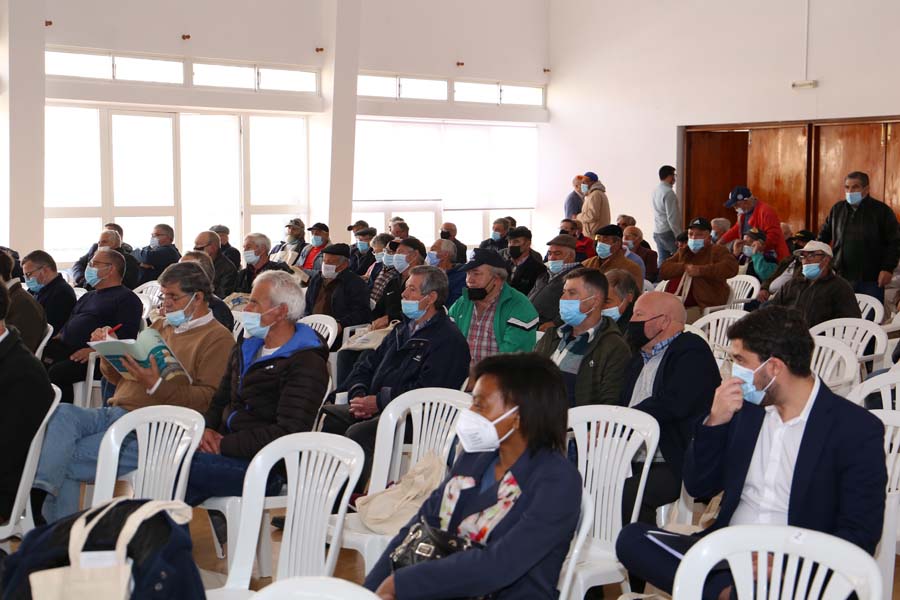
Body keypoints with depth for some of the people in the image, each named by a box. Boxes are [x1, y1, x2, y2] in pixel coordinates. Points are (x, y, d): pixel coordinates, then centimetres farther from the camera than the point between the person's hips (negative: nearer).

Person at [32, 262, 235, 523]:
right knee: (61, 414, -22)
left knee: (66, 460, -21)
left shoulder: (217, 339, -1)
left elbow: (208, 400, -15)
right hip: (115, 412, 8)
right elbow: (118, 377, 29)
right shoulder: (161, 326, 25)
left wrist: (156, 385, -25)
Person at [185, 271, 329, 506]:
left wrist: (225, 445, -18)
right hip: (227, 449, 8)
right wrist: (207, 429, 1)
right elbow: (220, 401, 24)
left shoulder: (306, 365, -10)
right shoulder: (247, 348, 18)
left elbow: (288, 433, -19)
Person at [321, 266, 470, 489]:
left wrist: (379, 401, -16)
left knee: (358, 433, -33)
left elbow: (426, 392, -18)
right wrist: (359, 395, 1)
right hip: (373, 408, 9)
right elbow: (366, 365, 22)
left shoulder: (449, 341, -7)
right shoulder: (403, 329, 23)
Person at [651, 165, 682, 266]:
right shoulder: (669, 192, -16)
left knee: (662, 261, 9)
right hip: (668, 232, -8)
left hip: (657, 232, 8)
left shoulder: (655, 191, 10)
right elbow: (672, 217, -19)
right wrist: (679, 236, -15)